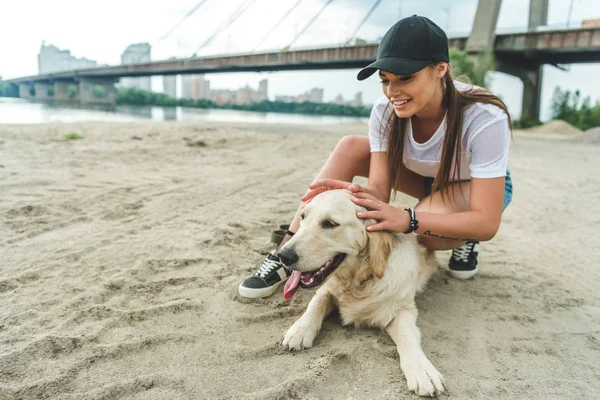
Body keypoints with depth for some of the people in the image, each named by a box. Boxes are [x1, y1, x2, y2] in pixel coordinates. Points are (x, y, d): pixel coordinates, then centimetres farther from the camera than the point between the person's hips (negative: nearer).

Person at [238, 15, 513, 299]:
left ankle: (465, 241, -1)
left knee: (423, 227, -39)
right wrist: (358, 194, -49)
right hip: (426, 178, 4)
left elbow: (488, 223, -36)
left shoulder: (484, 119, -35)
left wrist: (407, 219, -51)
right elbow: (379, 188, -24)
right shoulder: (386, 110, -24)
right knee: (349, 147, -21)